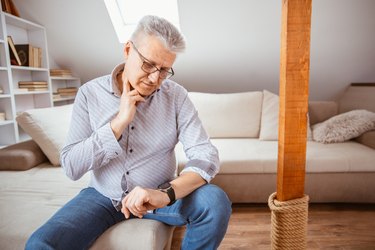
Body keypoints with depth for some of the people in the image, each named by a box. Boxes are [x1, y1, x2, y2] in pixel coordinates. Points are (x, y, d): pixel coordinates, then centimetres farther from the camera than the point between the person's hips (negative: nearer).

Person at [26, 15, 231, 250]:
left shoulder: (176, 95, -10)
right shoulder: (90, 93, -8)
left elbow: (207, 156, -17)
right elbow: (71, 168, -12)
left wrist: (166, 193, -35)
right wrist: (119, 122, -23)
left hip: (158, 195, 0)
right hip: (103, 196, 1)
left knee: (216, 201, -24)